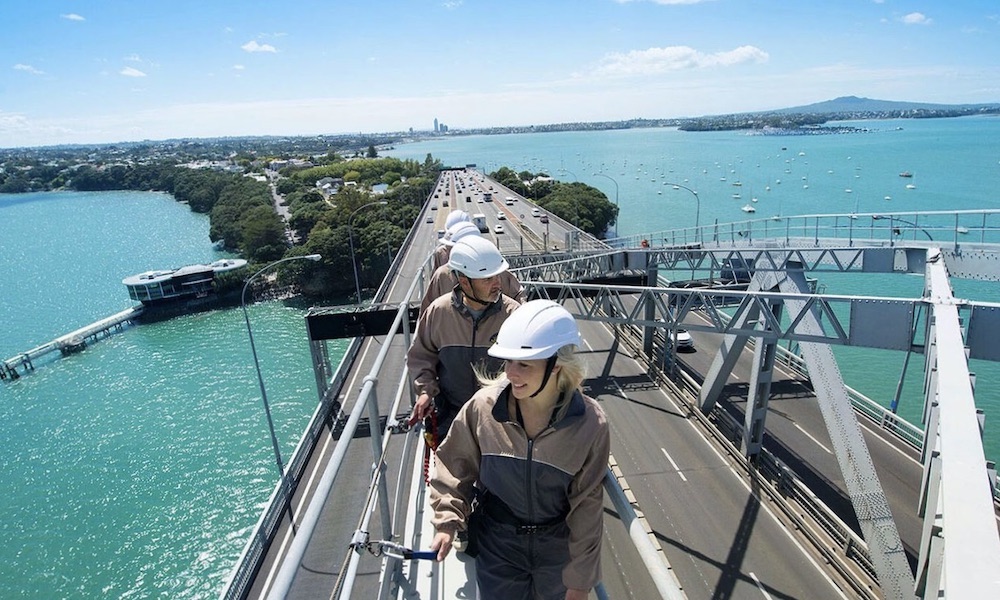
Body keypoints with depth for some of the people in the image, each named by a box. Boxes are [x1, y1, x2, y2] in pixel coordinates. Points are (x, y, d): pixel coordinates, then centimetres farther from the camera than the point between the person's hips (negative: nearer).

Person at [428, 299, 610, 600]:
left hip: (558, 548, 0)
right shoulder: (483, 407, -20)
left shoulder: (589, 424, -22)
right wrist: (448, 521, -10)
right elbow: (455, 465, -2)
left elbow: (586, 506, -12)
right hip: (496, 545, 1)